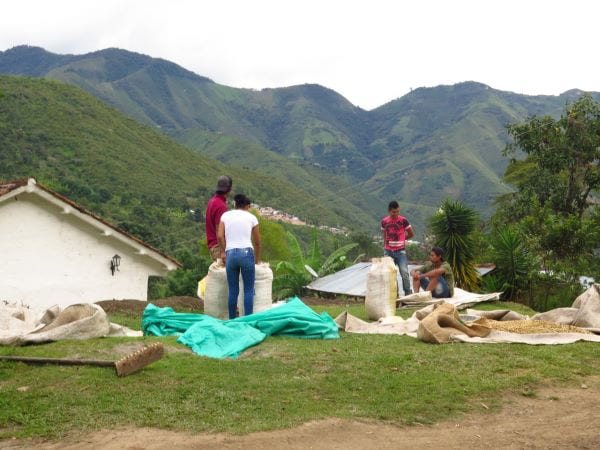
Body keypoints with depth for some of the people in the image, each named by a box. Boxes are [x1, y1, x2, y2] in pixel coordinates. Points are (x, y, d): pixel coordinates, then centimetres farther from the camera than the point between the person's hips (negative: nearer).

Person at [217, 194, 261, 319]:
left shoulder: (225, 215, 12)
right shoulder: (251, 217, 10)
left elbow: (220, 236, 0)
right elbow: (257, 242, 17)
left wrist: (223, 251, 14)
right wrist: (257, 259, 29)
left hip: (230, 254, 2)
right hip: (246, 252, -2)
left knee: (233, 291, 10)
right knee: (249, 290, 5)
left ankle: (232, 320, 12)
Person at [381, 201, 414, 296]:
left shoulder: (403, 220, -5)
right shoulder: (384, 221, 4)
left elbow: (411, 234, 5)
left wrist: (401, 238, 10)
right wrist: (384, 249, 11)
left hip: (400, 251, -3)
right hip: (388, 251, 3)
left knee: (404, 272, -12)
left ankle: (408, 293, -1)